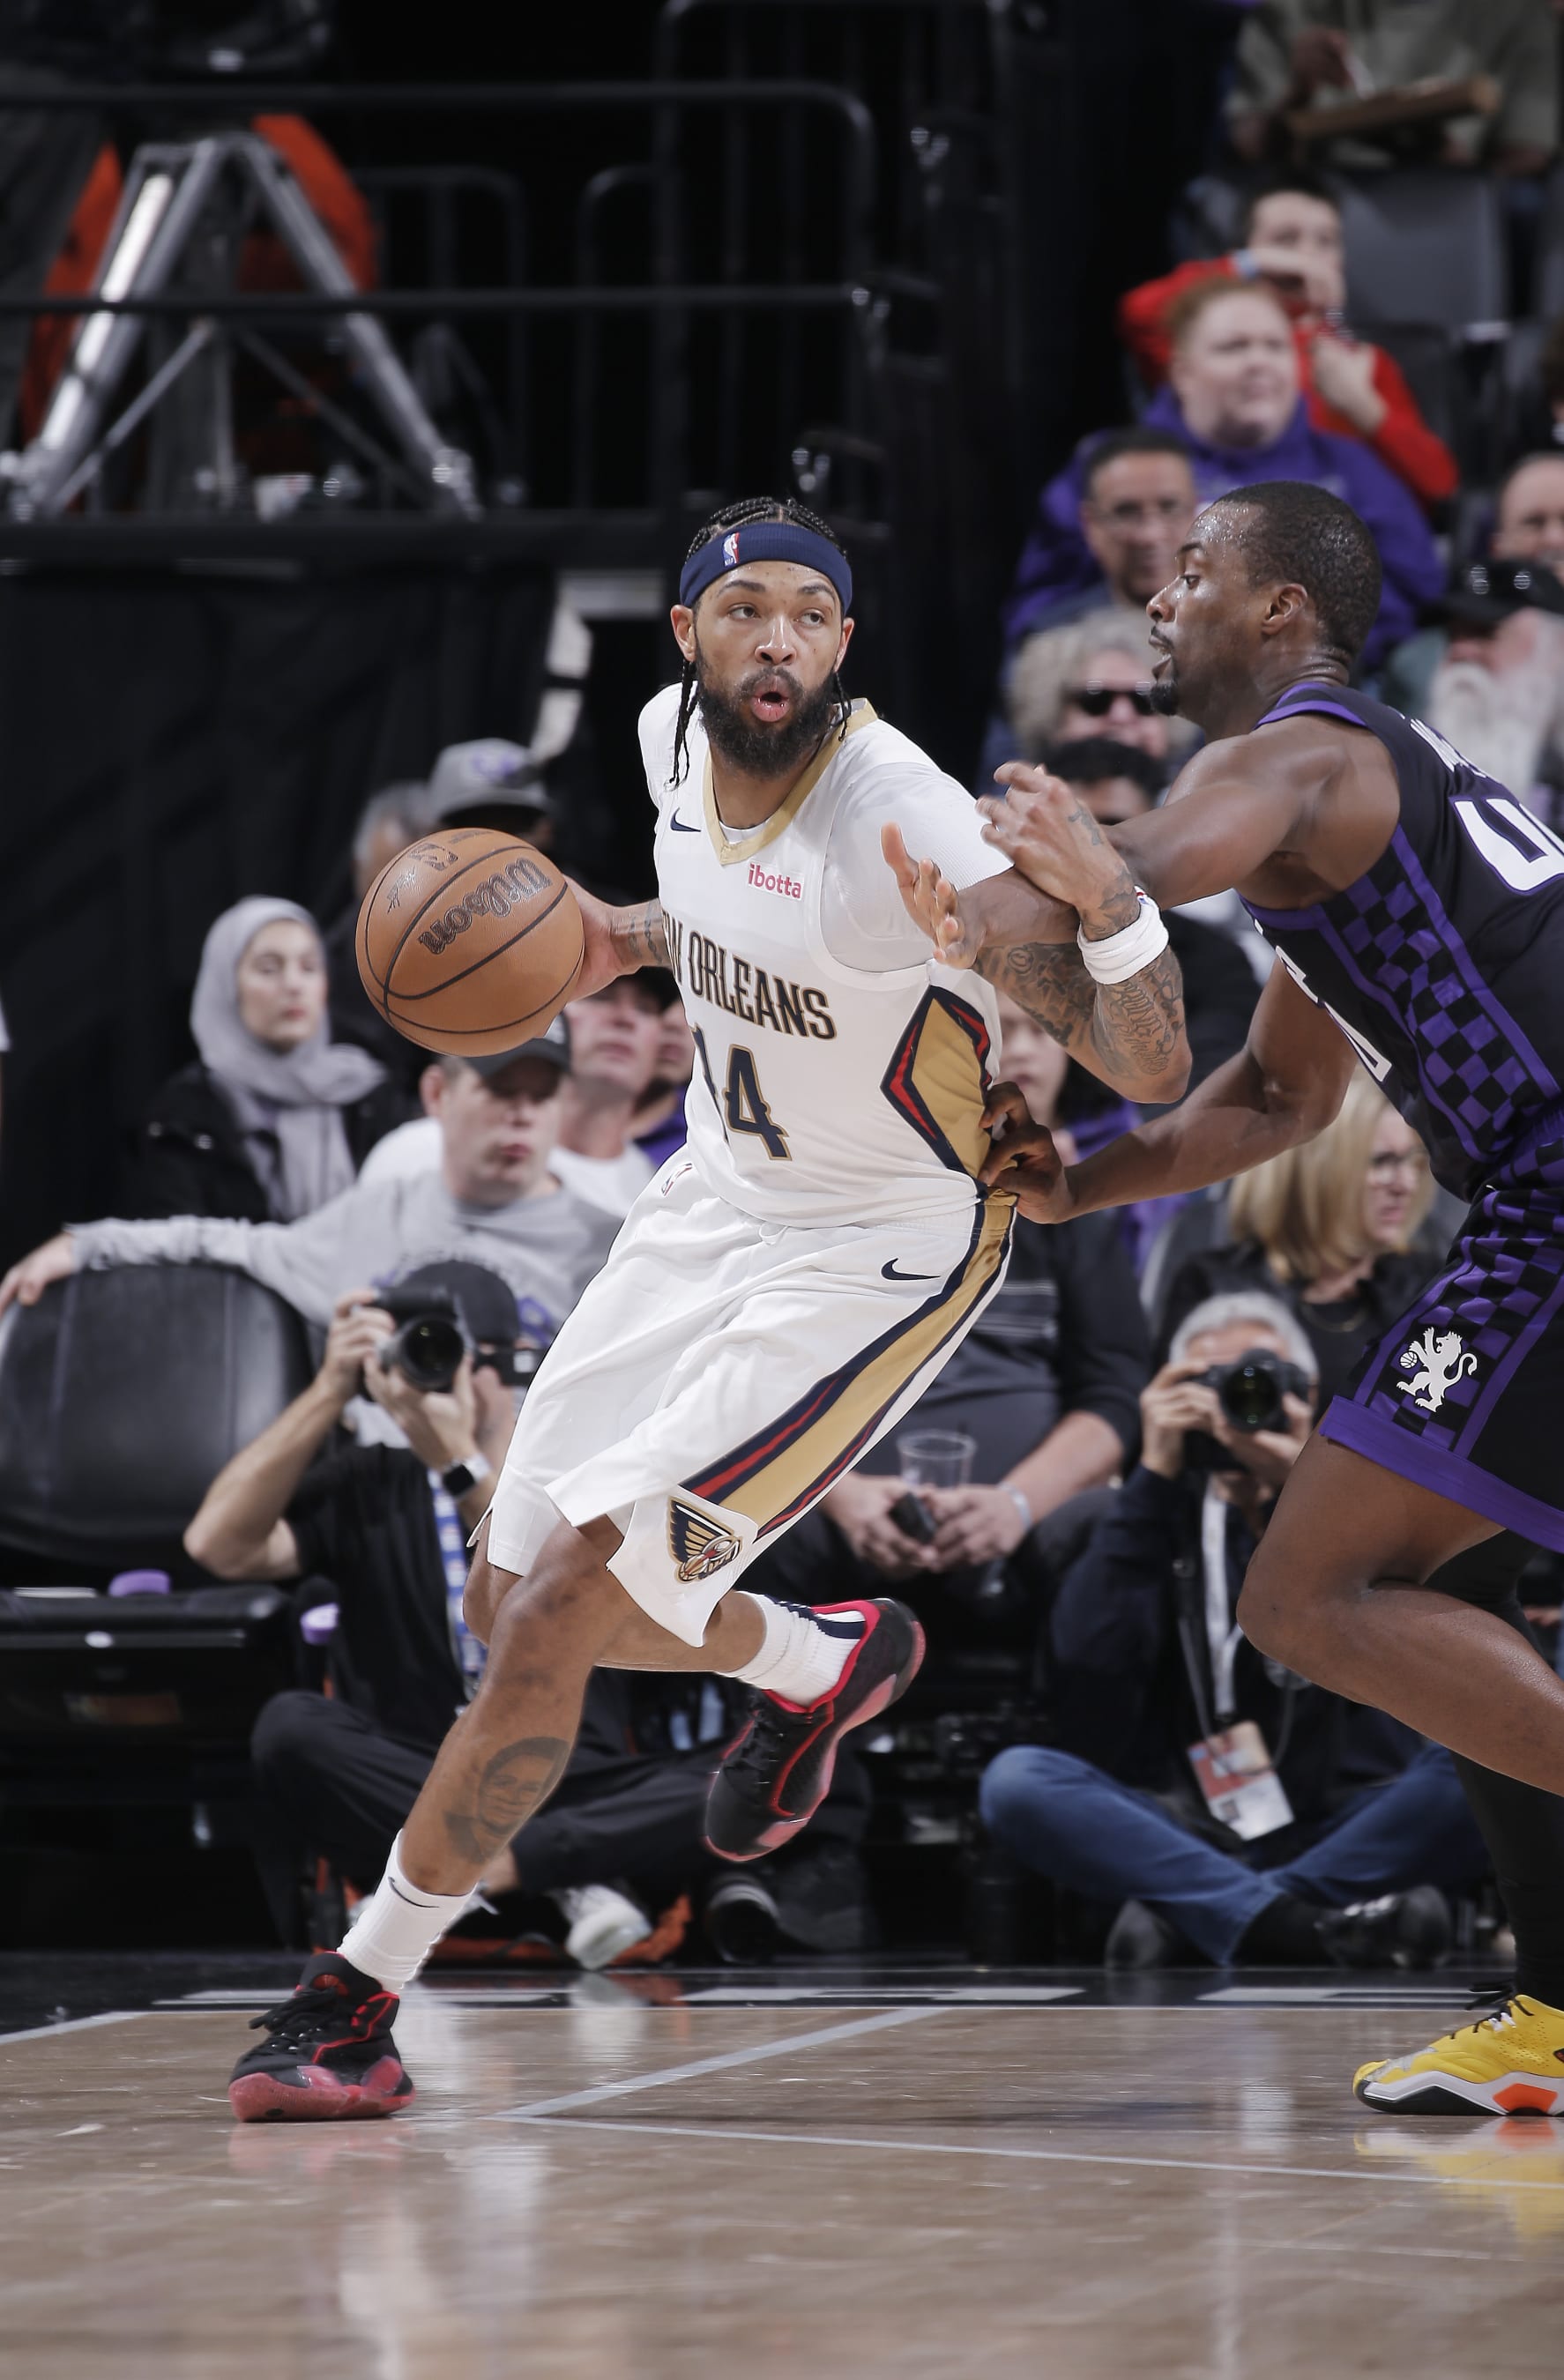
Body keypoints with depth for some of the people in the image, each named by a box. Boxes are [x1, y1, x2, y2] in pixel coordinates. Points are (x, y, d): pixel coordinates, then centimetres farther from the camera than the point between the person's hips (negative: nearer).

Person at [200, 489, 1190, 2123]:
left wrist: (1106, 904, -48)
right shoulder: (676, 739, -8)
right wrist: (627, 941, -1)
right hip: (720, 1193, 8)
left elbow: (1150, 1073, -29)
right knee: (509, 1597, 14)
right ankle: (820, 1667, 43)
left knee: (566, 1605, -16)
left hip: (878, 1250, -8)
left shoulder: (902, 824, -29)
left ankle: (357, 2000, -5)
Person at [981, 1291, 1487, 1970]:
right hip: (1185, 1827, 0)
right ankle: (1307, 1927, -41)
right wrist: (1155, 1474, -7)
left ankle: (1188, 1917, -34)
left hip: (1337, 1828, 0)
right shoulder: (1158, 1514, 13)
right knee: (1016, 1780, -26)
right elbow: (1089, 1661, -7)